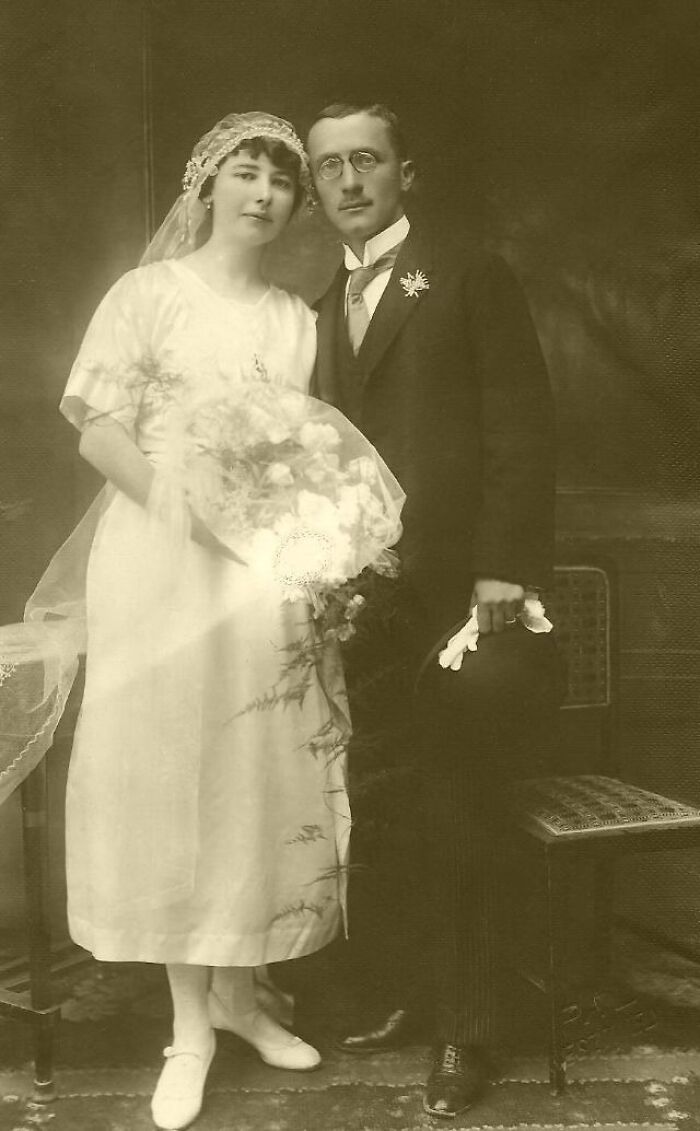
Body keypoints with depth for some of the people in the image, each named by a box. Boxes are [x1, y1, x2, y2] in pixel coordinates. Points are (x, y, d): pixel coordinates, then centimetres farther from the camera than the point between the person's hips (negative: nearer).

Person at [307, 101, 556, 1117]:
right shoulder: (324, 309, 18)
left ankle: (467, 1030, 18)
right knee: (380, 813, 7)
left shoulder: (470, 274, 1)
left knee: (455, 818, 2)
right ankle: (405, 988, 26)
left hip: (459, 591, -5)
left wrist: (503, 573, -13)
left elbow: (522, 431, -6)